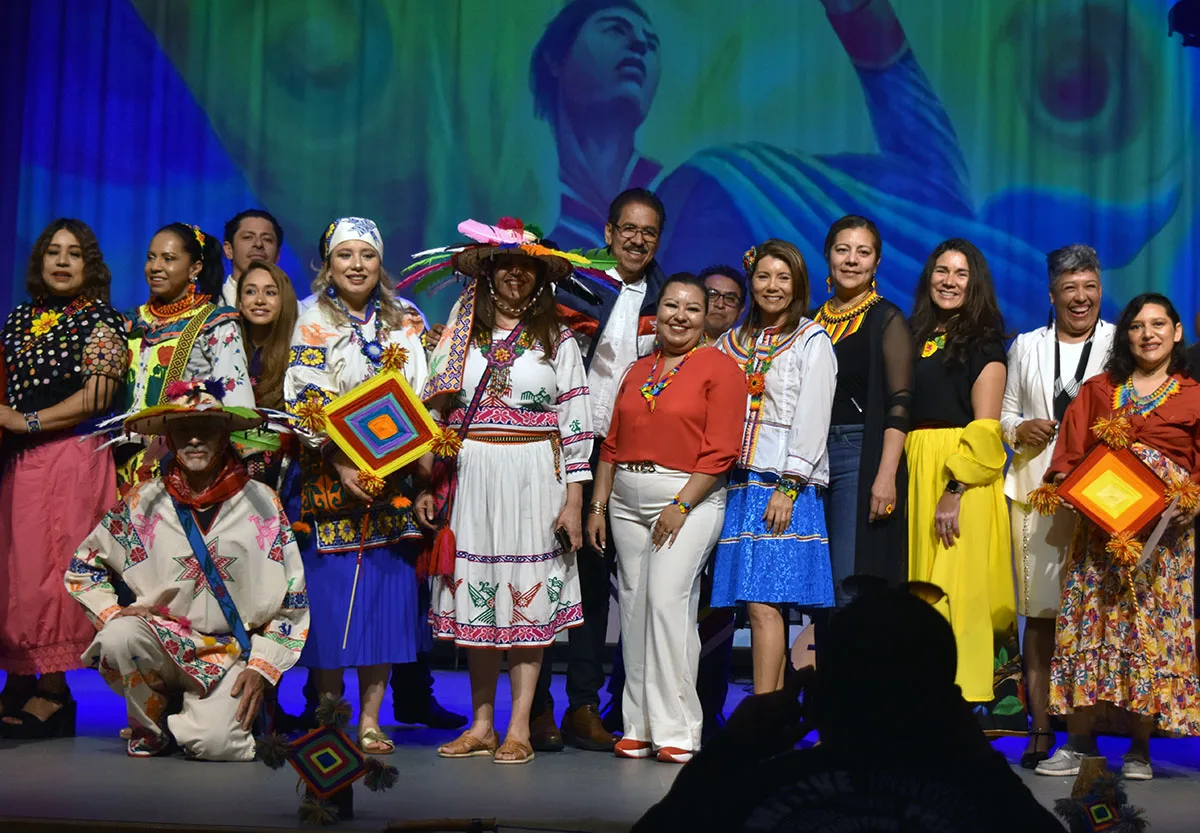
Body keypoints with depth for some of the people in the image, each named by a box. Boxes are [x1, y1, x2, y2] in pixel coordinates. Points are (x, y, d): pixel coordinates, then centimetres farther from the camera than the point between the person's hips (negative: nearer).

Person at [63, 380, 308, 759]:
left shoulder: (262, 504, 0)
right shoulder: (144, 502, 3)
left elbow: (292, 601, 2)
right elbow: (81, 569, 13)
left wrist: (262, 667, -6)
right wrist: (112, 614, -4)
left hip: (232, 654, -2)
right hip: (161, 640, 2)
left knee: (216, 743, -27)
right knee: (119, 638, -32)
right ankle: (149, 728, -2)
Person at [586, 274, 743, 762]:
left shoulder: (719, 367, -1)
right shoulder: (638, 371, 17)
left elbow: (721, 451, -9)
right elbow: (612, 444, 17)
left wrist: (681, 506, -14)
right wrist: (597, 506, 9)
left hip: (691, 498, -6)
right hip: (628, 500, 6)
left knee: (667, 597, -16)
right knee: (634, 606, 3)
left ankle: (676, 729, -10)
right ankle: (639, 727, 9)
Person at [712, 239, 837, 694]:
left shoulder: (812, 341, 2)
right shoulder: (734, 342, 19)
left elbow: (812, 419, -6)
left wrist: (789, 486, -14)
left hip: (787, 486, -5)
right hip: (739, 485, 5)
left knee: (764, 603, -13)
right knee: (757, 606, 2)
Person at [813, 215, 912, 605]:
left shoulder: (886, 319, -1)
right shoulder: (814, 320, 14)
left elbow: (899, 404, -9)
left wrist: (886, 476, -18)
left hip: (862, 456, -6)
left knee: (851, 584, -10)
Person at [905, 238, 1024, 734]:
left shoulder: (983, 340, -1)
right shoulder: (917, 336, 18)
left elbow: (985, 427, -9)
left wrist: (955, 489, -17)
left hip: (964, 472, -6)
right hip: (916, 469, 6)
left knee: (961, 584, -10)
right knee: (924, 587, 4)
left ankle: (970, 701, -7)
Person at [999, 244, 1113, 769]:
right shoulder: (1026, 346, 18)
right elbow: (1004, 414, 19)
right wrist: (1020, 430, -2)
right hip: (1035, 491, 2)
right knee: (1039, 612, -2)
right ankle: (1040, 729, 3)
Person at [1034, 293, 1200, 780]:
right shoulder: (1097, 391, 16)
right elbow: (1069, 455, 10)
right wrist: (1065, 485, -9)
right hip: (1101, 528, 2)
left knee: (1154, 628, -4)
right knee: (1088, 626, -5)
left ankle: (1139, 748, 3)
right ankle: (1079, 741, 0)